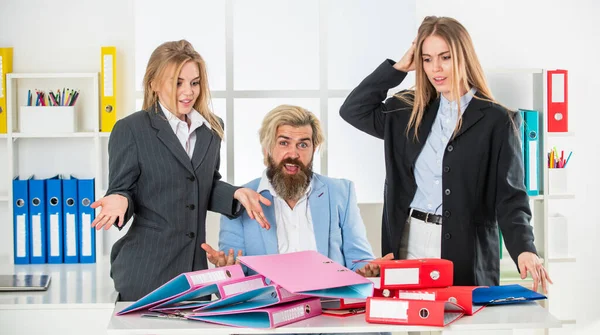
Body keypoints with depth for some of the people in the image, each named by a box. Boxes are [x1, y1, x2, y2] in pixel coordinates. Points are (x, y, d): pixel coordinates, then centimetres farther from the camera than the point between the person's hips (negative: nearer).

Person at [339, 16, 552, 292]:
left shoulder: (496, 121, -4)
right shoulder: (410, 112, 10)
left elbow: (510, 197, -9)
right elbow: (352, 110, 10)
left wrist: (524, 249, -25)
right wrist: (398, 68, 5)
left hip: (466, 251, -4)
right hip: (409, 243, 4)